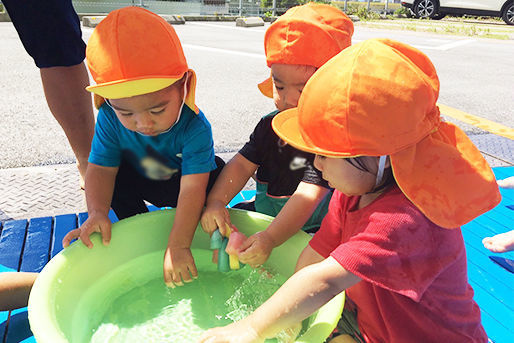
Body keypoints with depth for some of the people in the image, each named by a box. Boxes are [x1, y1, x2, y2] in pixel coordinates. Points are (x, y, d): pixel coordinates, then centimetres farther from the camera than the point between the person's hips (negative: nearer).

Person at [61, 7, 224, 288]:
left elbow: (192, 189, -41)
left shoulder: (195, 128, -38)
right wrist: (97, 213, -39)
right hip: (141, 183, 3)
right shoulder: (110, 118, -27)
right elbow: (101, 169, -23)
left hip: (180, 185, -2)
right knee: (118, 174, -24)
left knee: (217, 172, -27)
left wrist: (178, 245, -44)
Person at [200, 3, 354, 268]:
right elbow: (243, 164, -7)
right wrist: (215, 201, -23)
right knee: (217, 228, 4)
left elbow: (309, 195, -34)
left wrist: (270, 238, -44)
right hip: (264, 214, 6)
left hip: (307, 231, -6)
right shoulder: (270, 124, -3)